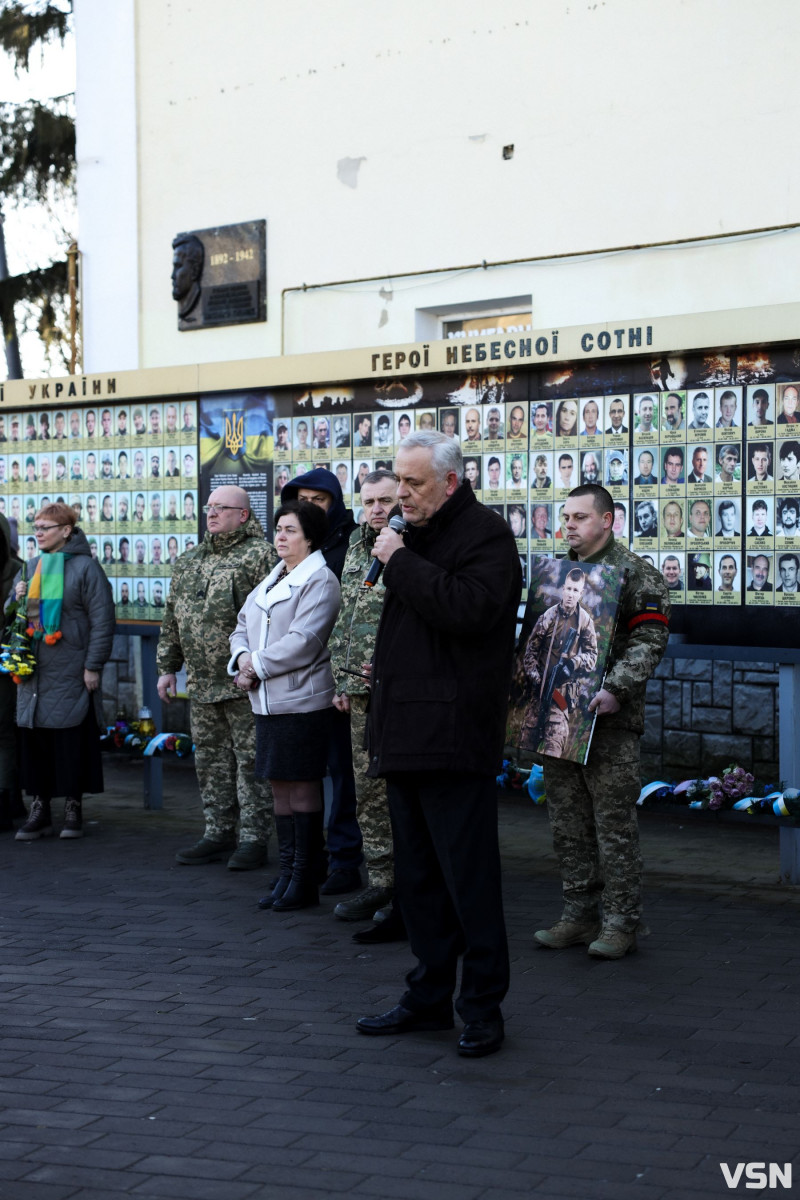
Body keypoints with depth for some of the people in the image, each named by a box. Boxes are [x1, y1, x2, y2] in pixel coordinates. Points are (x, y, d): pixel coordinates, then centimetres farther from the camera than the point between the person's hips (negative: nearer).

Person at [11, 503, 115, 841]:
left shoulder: (85, 567, -4)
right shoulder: (30, 568, 15)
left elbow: (102, 620, -8)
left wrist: (93, 666, -13)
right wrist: (16, 598, 1)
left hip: (70, 674, -6)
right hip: (32, 671, 6)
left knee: (72, 742, 0)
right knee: (34, 741, 5)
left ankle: (73, 807, 11)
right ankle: (39, 808, 13)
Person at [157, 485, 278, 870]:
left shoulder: (260, 555, -6)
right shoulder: (189, 562, 16)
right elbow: (172, 618, 21)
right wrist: (168, 667, 17)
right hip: (202, 684, 7)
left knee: (250, 760, -2)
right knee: (210, 759, 12)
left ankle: (253, 838, 4)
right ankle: (218, 834, 22)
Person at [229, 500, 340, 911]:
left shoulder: (320, 580, -9)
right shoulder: (269, 581, 18)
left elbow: (303, 641, -18)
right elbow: (242, 627, 17)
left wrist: (258, 663, -13)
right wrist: (242, 660, -3)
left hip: (302, 700, -8)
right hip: (267, 702, 8)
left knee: (302, 786, -3)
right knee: (279, 786, 11)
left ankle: (305, 879, 4)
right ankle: (287, 873, 19)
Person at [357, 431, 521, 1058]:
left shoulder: (485, 535, -8)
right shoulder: (415, 537, 18)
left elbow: (466, 609, -25)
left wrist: (400, 561, -17)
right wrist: (383, 665, 16)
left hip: (454, 736, -9)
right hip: (406, 735, 9)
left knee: (468, 876, -4)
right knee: (418, 875, 14)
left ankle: (483, 1006, 4)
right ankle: (429, 997, 24)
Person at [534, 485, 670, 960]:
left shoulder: (637, 575, -4)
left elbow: (649, 641, -12)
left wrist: (616, 689, -23)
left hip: (609, 723, -7)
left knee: (615, 824, -3)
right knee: (569, 823, 11)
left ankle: (622, 921, 5)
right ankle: (580, 915, 20)